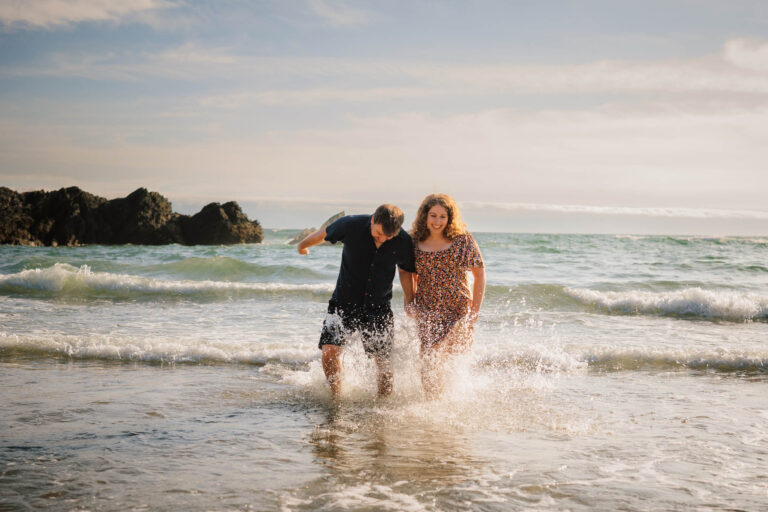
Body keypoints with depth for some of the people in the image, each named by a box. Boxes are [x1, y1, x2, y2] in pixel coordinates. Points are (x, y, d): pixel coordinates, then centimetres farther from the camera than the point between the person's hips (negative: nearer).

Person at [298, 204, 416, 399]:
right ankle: (337, 397, 3)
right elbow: (323, 234, 4)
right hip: (344, 302, -1)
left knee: (384, 361, 2)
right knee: (330, 350, -16)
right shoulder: (351, 225, -17)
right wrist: (303, 245, 22)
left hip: (378, 307, 1)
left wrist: (410, 301, 2)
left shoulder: (404, 242, -12)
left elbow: (405, 270, 10)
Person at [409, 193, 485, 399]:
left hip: (458, 310, -2)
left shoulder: (462, 240, -3)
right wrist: (410, 303, 4)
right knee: (429, 364, -5)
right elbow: (411, 276, 16)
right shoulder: (415, 243, 2)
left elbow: (479, 274, 2)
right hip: (427, 312, 2)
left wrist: (475, 310, -3)